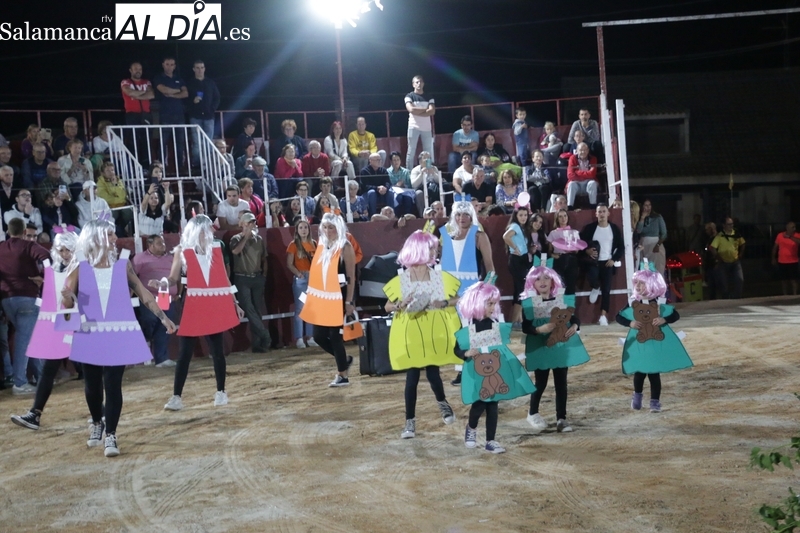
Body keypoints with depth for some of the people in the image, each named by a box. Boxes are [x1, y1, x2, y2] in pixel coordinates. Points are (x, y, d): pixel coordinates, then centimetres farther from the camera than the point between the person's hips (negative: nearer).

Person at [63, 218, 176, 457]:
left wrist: (163, 317, 4)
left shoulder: (122, 264, -2)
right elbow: (68, 304, -3)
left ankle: (111, 435, 2)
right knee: (92, 384, 13)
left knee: (113, 385, -5)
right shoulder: (80, 267, -4)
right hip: (90, 335, 1)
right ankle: (97, 423, 39)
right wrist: (67, 298, -26)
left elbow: (143, 293, 5)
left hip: (119, 334, -1)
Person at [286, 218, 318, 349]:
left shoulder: (314, 243, 11)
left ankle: (310, 338, 12)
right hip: (300, 279, -4)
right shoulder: (294, 244, -1)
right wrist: (298, 273, -17)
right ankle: (299, 339, -3)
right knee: (300, 308, -5)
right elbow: (289, 264, -4)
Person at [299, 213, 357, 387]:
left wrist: (349, 302, -14)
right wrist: (312, 295, 11)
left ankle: (342, 376, 13)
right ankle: (345, 359, 30)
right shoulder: (321, 246, 10)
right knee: (319, 336, 7)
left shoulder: (345, 247, -9)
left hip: (338, 298, -6)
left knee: (334, 335, -2)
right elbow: (317, 273, 14)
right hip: (322, 297, 6)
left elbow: (351, 277, -10)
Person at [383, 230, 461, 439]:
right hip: (411, 333, -1)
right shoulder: (401, 280, -3)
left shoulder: (440, 277, 1)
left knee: (432, 373, -2)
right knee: (412, 376, -1)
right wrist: (400, 305, -19)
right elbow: (387, 306, 2)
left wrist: (444, 303, -14)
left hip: (435, 332, 1)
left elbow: (457, 299, 6)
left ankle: (442, 402, 32)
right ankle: (410, 421, 9)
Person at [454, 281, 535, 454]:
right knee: (479, 404, -4)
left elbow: (504, 344, 12)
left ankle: (490, 441, 15)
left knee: (493, 406, 6)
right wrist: (466, 354, -23)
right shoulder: (466, 327, -8)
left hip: (496, 372, 3)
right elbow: (457, 349, -4)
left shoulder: (496, 324, 1)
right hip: (477, 373, -3)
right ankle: (471, 428, 29)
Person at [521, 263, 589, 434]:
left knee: (561, 383, 7)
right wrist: (539, 329, -25)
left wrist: (574, 326, -16)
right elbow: (525, 327, -8)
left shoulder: (564, 298, 0)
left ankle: (561, 418, 17)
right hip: (540, 348, -2)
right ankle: (532, 413, 30)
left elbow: (575, 318, 5)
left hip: (562, 346, 3)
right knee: (541, 383, 5)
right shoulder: (528, 302, -8)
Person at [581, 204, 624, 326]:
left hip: (607, 262, 1)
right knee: (592, 274, -31)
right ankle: (595, 288, 5)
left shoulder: (615, 228, 3)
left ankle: (603, 315, -3)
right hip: (593, 261, -1)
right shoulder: (589, 228, 0)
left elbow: (621, 247, 6)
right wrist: (587, 250, -18)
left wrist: (614, 259, -6)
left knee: (606, 288, -7)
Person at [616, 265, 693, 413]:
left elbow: (675, 315, 2)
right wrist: (629, 323, -13)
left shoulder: (659, 303, -5)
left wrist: (664, 320, -16)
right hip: (639, 343, 1)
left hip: (657, 343, -1)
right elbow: (619, 317, 5)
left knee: (654, 372, 1)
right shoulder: (633, 304, -3)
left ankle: (655, 401, 12)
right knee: (639, 372, 2)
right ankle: (637, 395, 28)